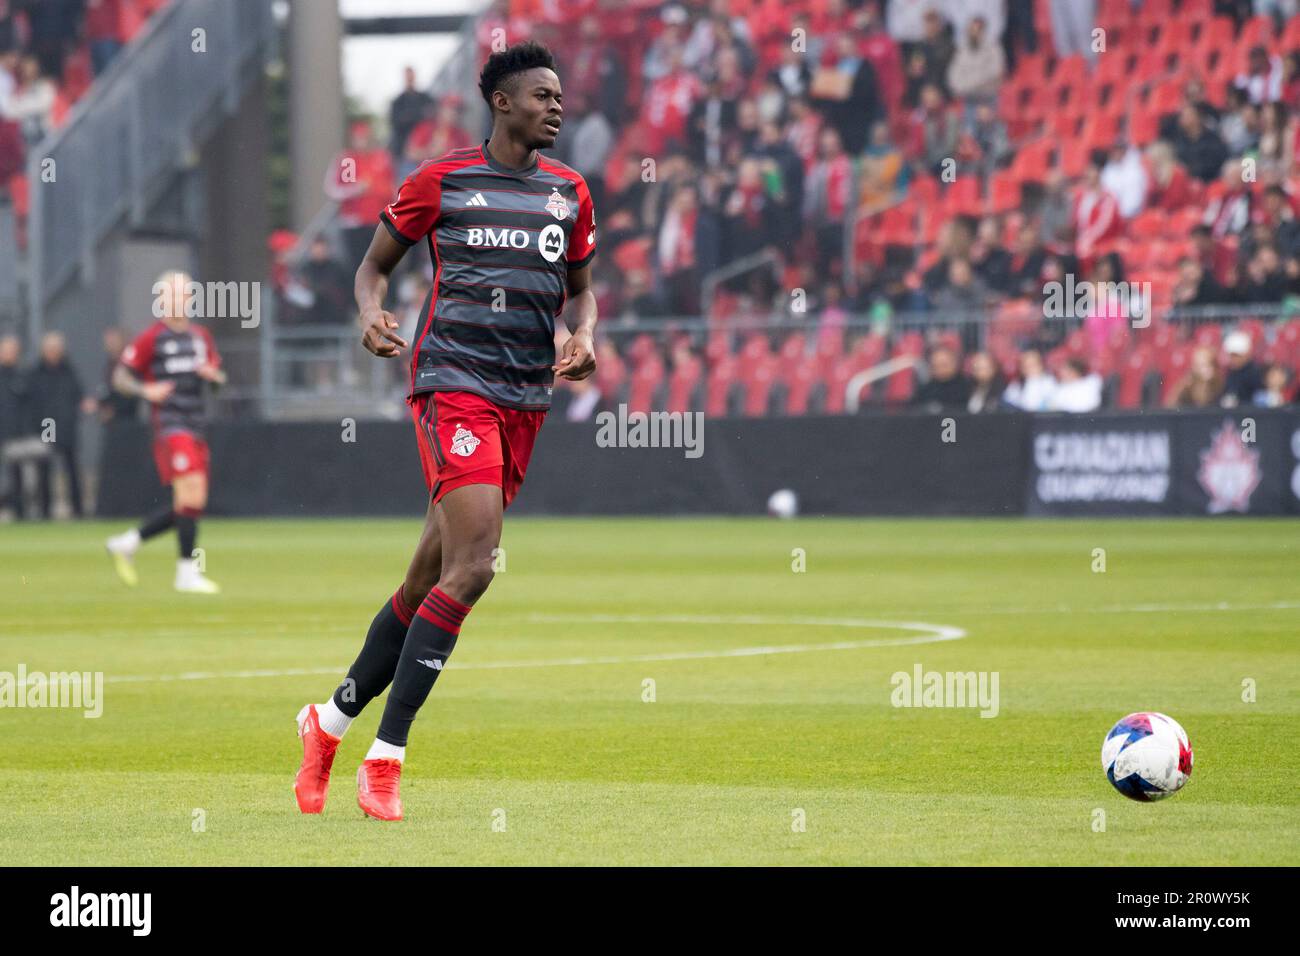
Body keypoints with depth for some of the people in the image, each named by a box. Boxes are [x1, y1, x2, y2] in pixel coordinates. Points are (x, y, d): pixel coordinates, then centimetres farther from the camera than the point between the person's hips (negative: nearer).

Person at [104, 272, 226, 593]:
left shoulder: (201, 336, 16)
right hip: (170, 426, -7)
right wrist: (146, 391, -20)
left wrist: (213, 374, -1)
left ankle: (126, 543, 20)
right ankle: (187, 572, -10)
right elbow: (120, 377, -2)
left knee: (190, 505, 6)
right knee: (191, 497, -16)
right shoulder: (152, 337, -3)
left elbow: (220, 378, 23)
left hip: (195, 428, 7)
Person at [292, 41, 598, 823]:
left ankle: (331, 722, 26)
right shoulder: (441, 181, 0)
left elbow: (581, 288, 24)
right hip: (453, 383, -6)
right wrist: (372, 313, -10)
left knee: (431, 576, 9)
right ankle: (385, 759, -15)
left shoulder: (570, 193, 13)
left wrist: (583, 336, 3)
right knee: (472, 567, -20)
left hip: (527, 398, 6)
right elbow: (376, 263, 11)